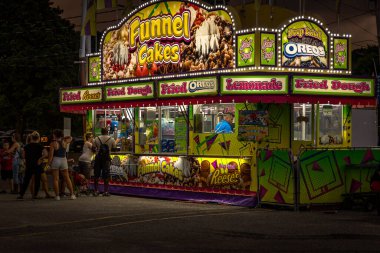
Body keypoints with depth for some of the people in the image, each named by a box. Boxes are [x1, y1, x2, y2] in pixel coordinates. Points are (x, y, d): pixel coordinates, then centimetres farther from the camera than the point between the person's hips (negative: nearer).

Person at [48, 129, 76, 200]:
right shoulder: (64, 142, 3)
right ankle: (72, 194, 9)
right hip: (63, 160, 4)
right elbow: (70, 138, 25)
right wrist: (63, 138, 21)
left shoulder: (53, 143, -8)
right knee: (67, 178, 11)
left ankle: (57, 195, -4)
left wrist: (49, 163, -4)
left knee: (55, 179, 1)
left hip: (55, 160, -4)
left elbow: (51, 155, -12)